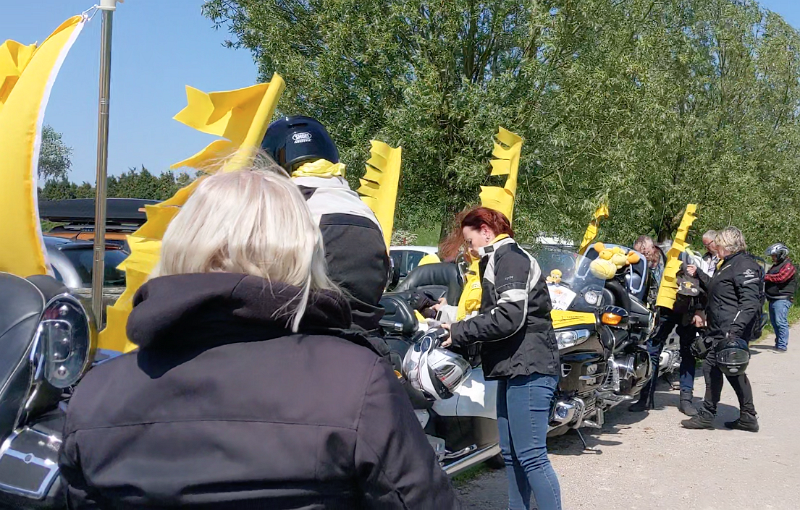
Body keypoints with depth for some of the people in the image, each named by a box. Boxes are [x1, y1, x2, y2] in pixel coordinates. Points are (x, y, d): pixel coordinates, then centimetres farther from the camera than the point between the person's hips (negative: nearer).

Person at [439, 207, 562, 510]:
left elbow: (508, 316, -21)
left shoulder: (510, 257, -9)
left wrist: (459, 332, -13)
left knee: (531, 456, -10)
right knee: (511, 454, 14)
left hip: (528, 370, -11)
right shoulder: (500, 260, 22)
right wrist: (457, 326, 9)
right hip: (514, 369, 11)